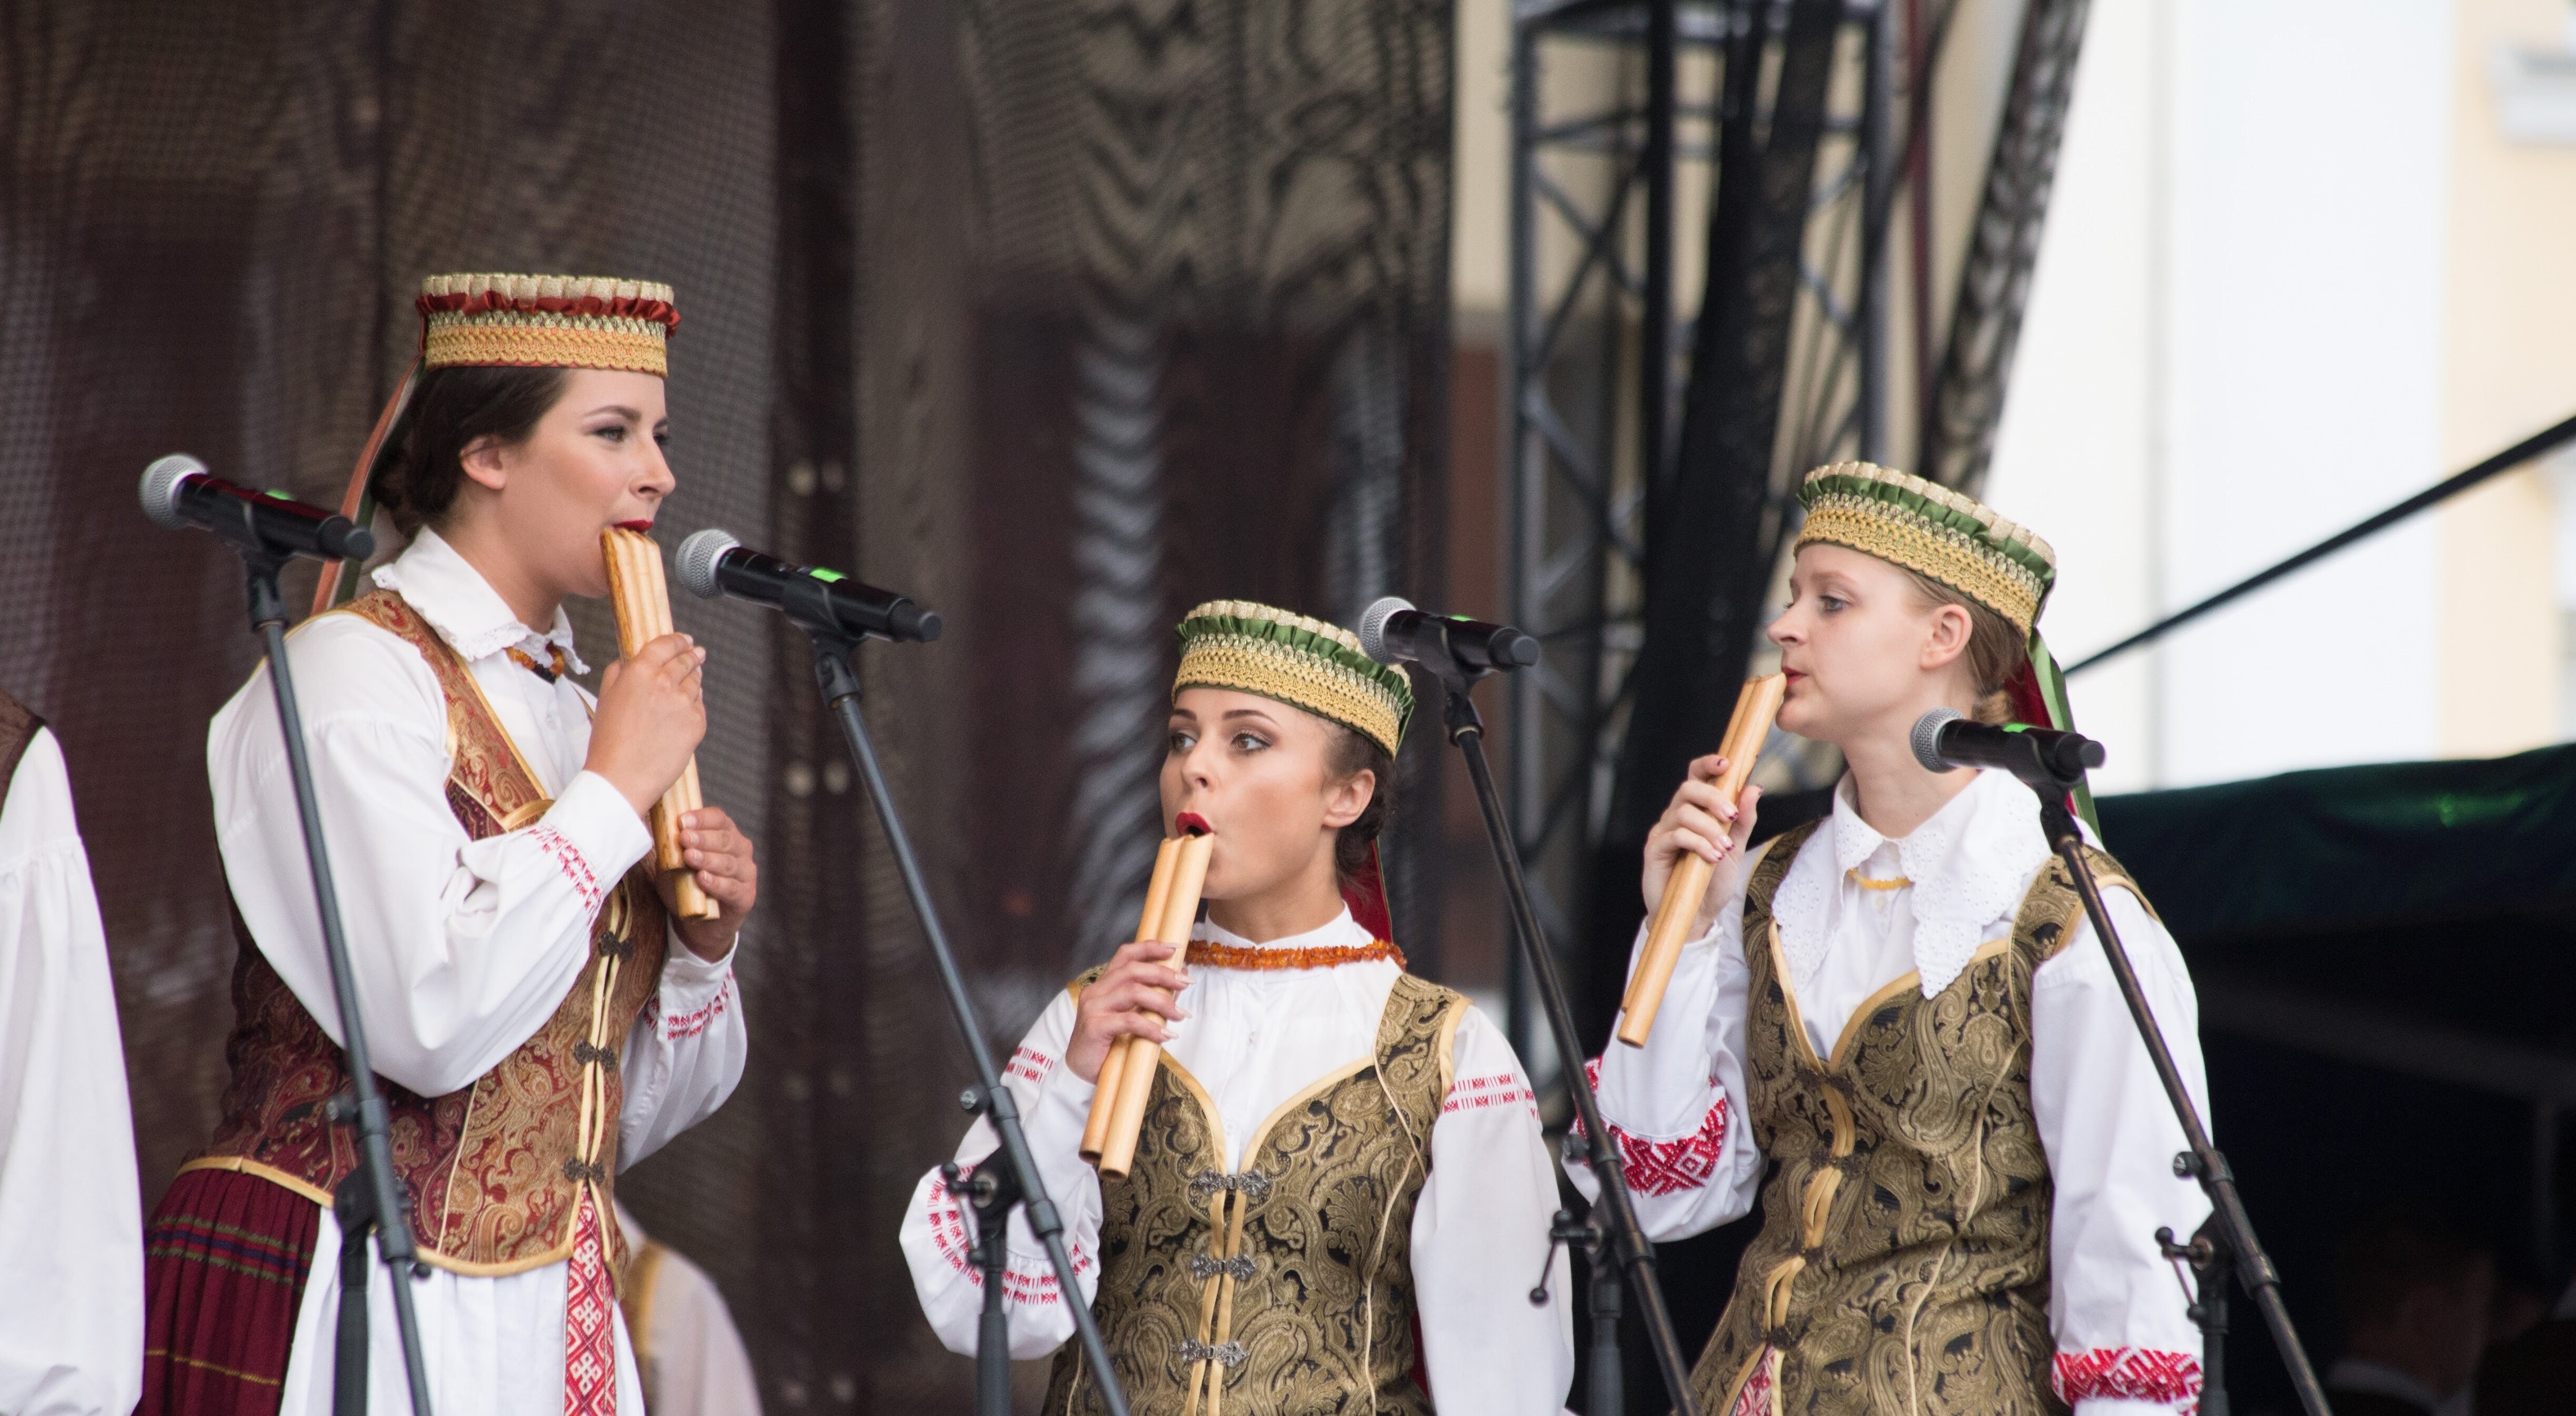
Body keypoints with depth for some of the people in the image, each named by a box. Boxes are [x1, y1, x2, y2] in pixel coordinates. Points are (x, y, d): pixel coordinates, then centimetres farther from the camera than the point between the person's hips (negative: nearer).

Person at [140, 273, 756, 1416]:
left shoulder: (576, 707, 15)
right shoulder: (351, 676, -8)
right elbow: (433, 1023, -22)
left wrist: (701, 945, 0)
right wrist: (616, 791, -12)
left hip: (547, 1320, 7)